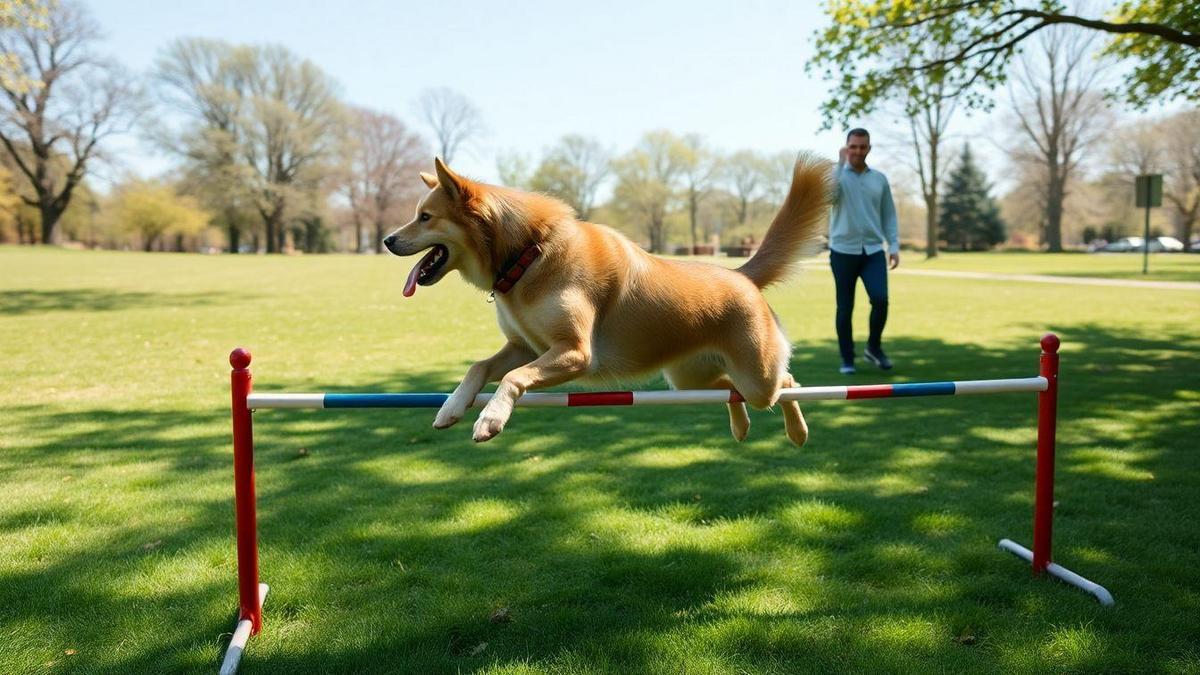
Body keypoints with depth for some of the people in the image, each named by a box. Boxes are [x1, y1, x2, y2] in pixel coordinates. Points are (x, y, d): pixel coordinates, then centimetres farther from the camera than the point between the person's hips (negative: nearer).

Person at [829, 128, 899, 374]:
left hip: (873, 251, 2)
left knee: (880, 299, -13)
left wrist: (894, 246, 5)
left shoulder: (880, 179, 11)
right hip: (843, 251, -2)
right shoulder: (836, 174, 1)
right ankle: (847, 358, 14)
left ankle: (874, 347, 10)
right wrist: (840, 163, -17)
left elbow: (889, 215, 13)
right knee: (845, 307, 2)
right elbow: (828, 195, -22)